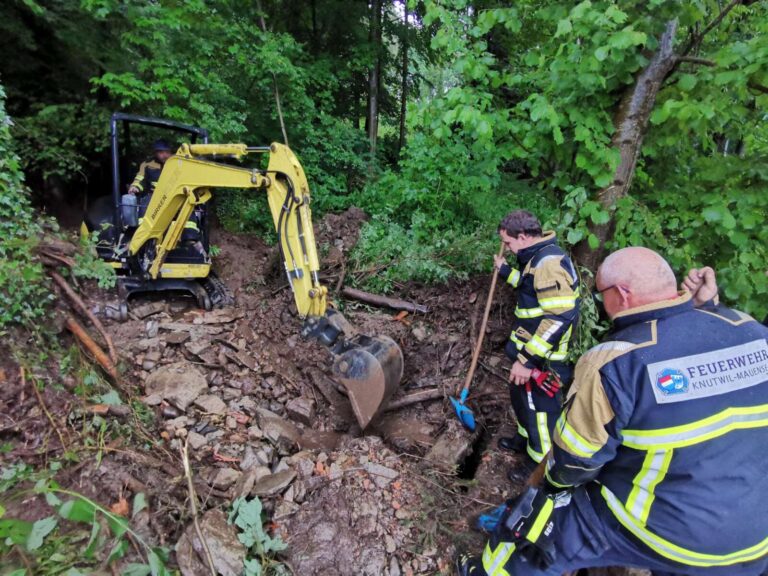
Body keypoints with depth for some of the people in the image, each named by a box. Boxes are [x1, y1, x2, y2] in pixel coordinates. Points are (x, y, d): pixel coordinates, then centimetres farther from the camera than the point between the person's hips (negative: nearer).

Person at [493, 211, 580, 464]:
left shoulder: (549, 262, -26)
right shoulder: (538, 257, 7)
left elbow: (560, 318, -31)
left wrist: (527, 360, -31)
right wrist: (505, 270, 25)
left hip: (542, 359, -10)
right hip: (531, 350, 10)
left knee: (539, 407, 9)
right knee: (521, 395, 26)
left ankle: (541, 461, 31)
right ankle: (526, 438, 49)